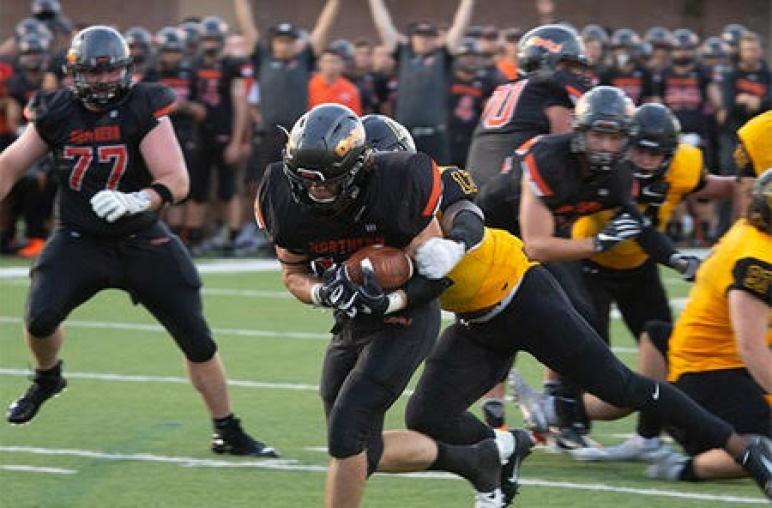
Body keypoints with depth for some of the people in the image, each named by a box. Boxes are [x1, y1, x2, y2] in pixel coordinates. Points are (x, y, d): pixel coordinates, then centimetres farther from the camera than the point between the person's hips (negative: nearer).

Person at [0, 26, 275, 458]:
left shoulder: (144, 110, -13)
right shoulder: (57, 114, -4)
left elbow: (176, 182, -20)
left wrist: (136, 201, -38)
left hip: (142, 243, -1)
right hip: (79, 241, 1)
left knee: (198, 339, 0)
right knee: (40, 318, -19)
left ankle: (229, 434, 15)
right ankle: (47, 379, 16)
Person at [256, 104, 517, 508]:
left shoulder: (396, 186, -26)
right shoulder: (286, 201, -14)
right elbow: (294, 274, 0)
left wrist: (388, 302, -33)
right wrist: (324, 292, -22)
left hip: (405, 319, -6)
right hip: (351, 325, 6)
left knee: (345, 433, -17)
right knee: (364, 453, 12)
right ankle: (474, 460, 31)